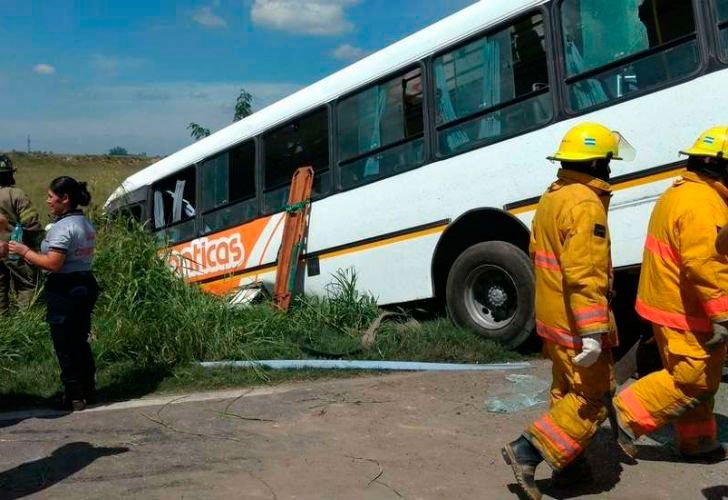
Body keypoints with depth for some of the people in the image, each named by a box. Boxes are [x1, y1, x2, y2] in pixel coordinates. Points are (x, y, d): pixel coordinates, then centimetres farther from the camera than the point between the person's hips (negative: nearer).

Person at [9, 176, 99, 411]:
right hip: (86, 284, 9)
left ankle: (74, 396, 9)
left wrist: (24, 252, -11)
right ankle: (87, 390, 27)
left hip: (65, 290, -9)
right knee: (80, 341, 19)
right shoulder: (85, 224, 11)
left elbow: (53, 264, -24)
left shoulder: (63, 227, -18)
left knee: (65, 345, 2)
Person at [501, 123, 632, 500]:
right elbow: (584, 274, -27)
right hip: (576, 322, -10)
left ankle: (569, 465, 28)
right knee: (593, 398, 0)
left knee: (566, 392, 18)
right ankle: (527, 450, -3)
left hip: (552, 317, 10)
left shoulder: (551, 198, 10)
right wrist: (593, 331, -28)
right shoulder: (585, 203, -19)